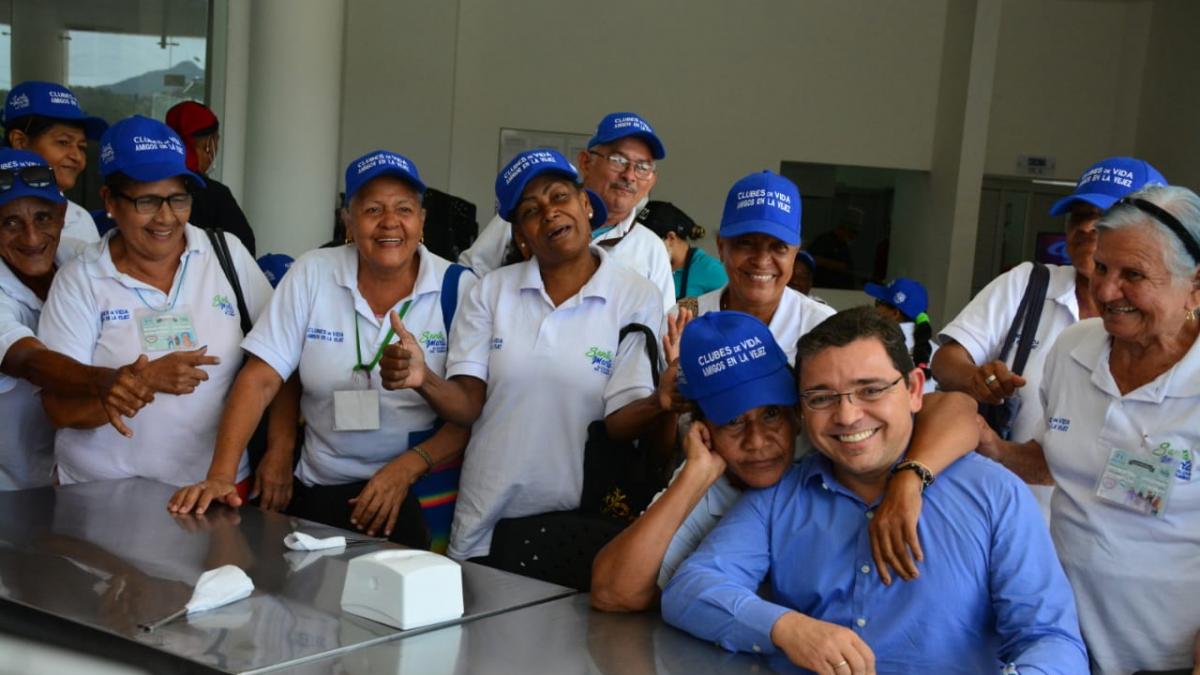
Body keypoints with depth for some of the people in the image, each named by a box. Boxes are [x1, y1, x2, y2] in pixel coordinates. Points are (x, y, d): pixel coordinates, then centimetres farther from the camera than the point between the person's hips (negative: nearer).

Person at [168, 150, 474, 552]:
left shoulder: (458, 289, -7)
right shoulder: (312, 275, -2)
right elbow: (260, 381, -5)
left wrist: (408, 467, -22)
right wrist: (220, 476, -16)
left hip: (423, 500, -1)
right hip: (320, 496, 2)